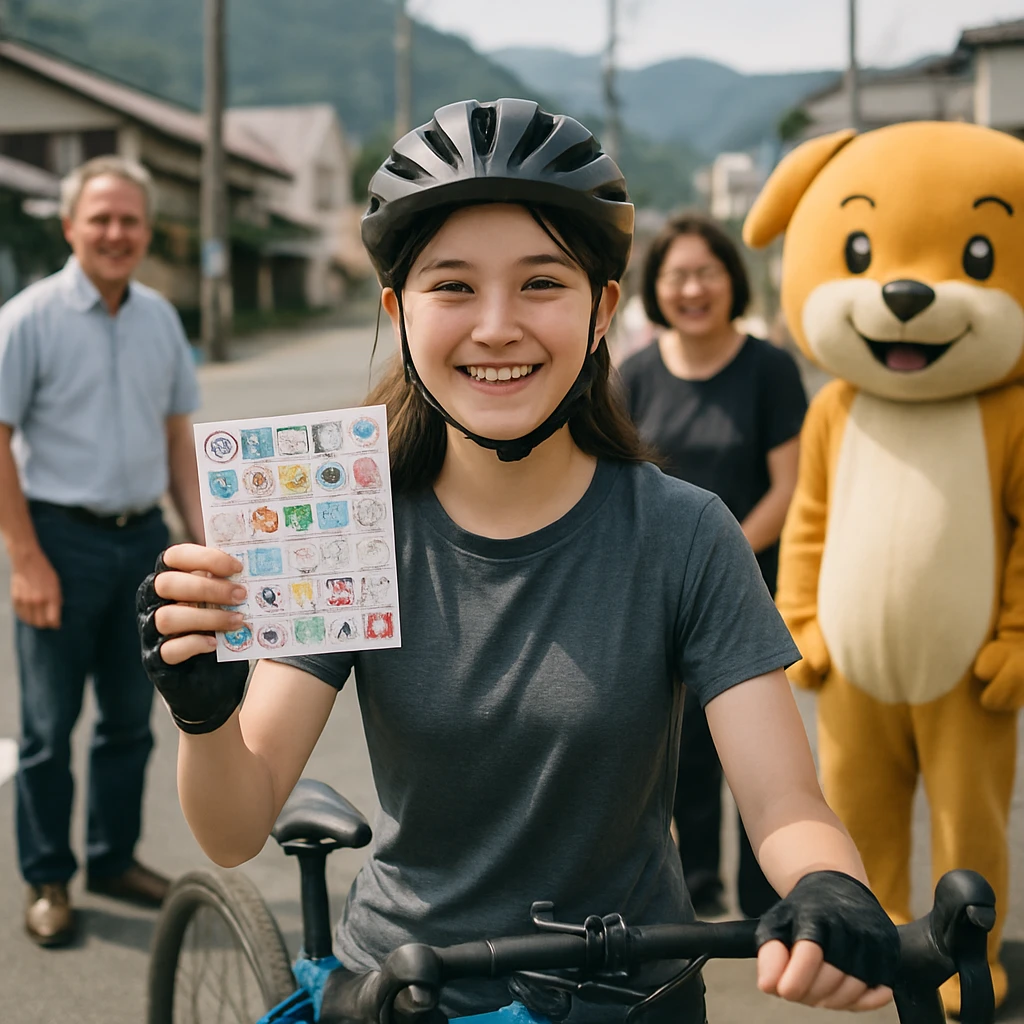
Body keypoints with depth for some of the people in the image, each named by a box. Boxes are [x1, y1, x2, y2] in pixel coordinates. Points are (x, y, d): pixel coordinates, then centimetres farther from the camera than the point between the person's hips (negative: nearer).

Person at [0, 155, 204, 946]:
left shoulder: (160, 318, 8)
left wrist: (202, 537, 8)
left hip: (143, 538, 5)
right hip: (63, 538, -5)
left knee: (130, 719, 14)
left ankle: (114, 860, 29)